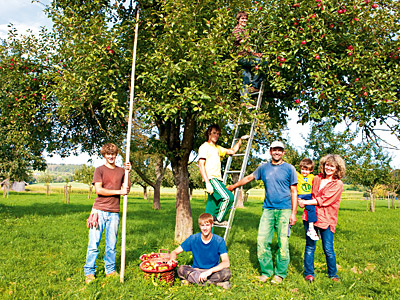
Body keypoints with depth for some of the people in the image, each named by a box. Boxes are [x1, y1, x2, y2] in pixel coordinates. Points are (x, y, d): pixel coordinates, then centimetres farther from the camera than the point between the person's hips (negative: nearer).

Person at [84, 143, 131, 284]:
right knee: (93, 244, -1)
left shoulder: (121, 171, 15)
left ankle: (110, 270, 19)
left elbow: (127, 190, 11)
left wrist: (128, 172, 2)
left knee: (111, 244, 7)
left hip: (114, 212, 3)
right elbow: (99, 190, -7)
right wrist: (119, 191, -9)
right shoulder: (99, 170, 4)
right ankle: (89, 272, 11)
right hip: (99, 211, -3)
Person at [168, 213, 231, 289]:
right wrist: (172, 260, -26)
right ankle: (216, 282, -27)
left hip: (213, 271, -1)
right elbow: (175, 252, -2)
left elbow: (226, 263, -21)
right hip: (196, 270, 1)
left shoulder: (219, 241, -12)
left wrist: (210, 271, -35)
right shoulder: (193, 239, -7)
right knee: (181, 269, -28)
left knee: (226, 272, -32)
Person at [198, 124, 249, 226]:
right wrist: (207, 183, -19)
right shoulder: (204, 147, -1)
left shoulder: (218, 148, 24)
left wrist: (240, 140, 28)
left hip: (217, 179, 8)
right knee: (228, 197, -20)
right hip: (211, 178, -8)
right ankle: (218, 219, -7)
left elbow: (232, 151, 36)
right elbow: (201, 165, -11)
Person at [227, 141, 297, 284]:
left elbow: (294, 191, 3)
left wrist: (293, 213, -3)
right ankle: (266, 271, 13)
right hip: (268, 209, 3)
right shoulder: (263, 168, 11)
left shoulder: (289, 168, 3)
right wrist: (234, 186, 34)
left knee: (283, 242, -1)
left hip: (284, 210, -2)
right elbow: (250, 177, 26)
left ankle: (280, 274, 14)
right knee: (262, 241, -3)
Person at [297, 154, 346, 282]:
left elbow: (324, 200, -11)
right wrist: (302, 200, 3)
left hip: (326, 219, -3)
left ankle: (333, 274, 23)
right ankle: (309, 273, 16)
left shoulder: (338, 184, -2)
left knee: (328, 249, 2)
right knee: (310, 246, 4)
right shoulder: (316, 179, 11)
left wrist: (305, 202, -11)